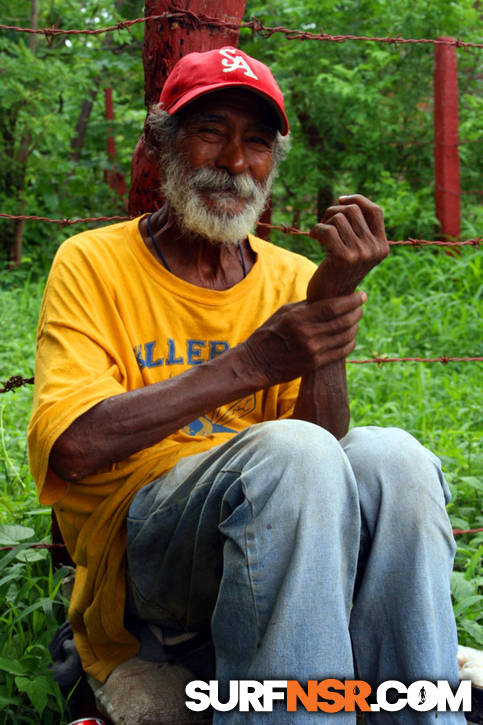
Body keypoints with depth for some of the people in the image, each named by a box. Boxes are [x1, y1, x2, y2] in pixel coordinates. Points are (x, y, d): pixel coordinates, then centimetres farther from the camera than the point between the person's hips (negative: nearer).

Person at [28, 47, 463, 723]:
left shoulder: (291, 279, 12)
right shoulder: (93, 263, 2)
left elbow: (325, 438, -1)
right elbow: (73, 447, -14)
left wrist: (332, 299, -14)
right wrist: (250, 363, -18)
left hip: (270, 538, 4)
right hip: (135, 556, -3)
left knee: (391, 456, -26)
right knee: (292, 453, -32)